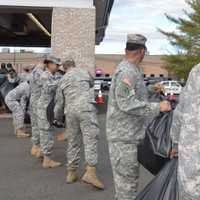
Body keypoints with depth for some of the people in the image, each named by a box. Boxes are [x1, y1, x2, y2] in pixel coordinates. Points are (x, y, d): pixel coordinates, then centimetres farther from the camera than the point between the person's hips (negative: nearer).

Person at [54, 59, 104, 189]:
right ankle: (90, 172, -18)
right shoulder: (84, 72, 12)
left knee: (73, 142, 13)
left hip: (70, 111, 4)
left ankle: (71, 172, 20)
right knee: (91, 139, -7)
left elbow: (60, 101, 24)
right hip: (86, 108, -4)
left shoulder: (63, 80, 21)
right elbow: (92, 84, 29)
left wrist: (55, 117, 37)